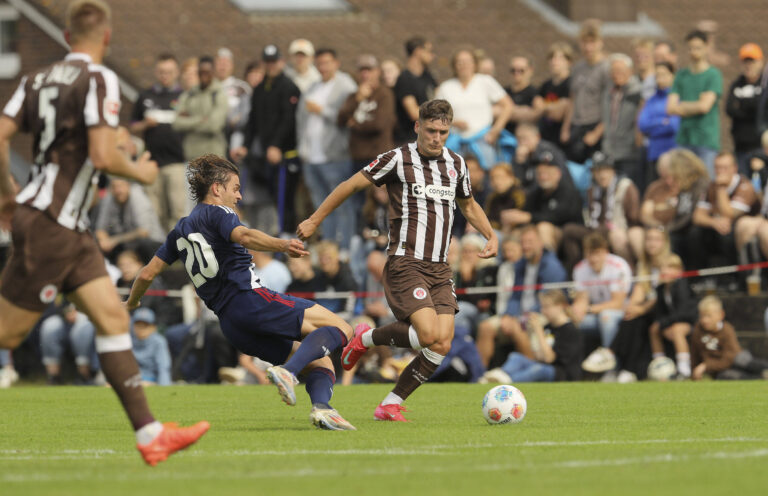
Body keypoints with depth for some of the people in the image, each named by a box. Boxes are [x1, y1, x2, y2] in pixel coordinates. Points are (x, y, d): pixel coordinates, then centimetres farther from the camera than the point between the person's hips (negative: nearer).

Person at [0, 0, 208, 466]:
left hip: (69, 227, 9)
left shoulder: (39, 79, 11)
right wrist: (140, 172, -1)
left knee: (113, 317, 5)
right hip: (51, 226, -9)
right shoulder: (100, 80, -12)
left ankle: (149, 433, 2)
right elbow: (102, 155, -20)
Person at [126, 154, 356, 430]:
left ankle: (320, 408, -18)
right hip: (250, 299, -8)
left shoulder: (181, 230, 24)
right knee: (340, 329, -11)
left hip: (230, 324, 8)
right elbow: (244, 236, -21)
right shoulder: (217, 213, 2)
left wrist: (131, 303, 44)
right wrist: (282, 245, -38)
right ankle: (287, 372, -31)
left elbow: (147, 274, 25)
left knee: (321, 363, 12)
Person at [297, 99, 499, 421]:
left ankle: (391, 405, 5)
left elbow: (468, 205, 31)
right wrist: (314, 221, 5)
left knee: (442, 345, -8)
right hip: (405, 264, -6)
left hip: (439, 268, 6)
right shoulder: (397, 160, -5)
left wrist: (491, 236, 16)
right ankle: (366, 339, 5)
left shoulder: (456, 164, 12)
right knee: (429, 335, -22)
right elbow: (351, 186, 3)